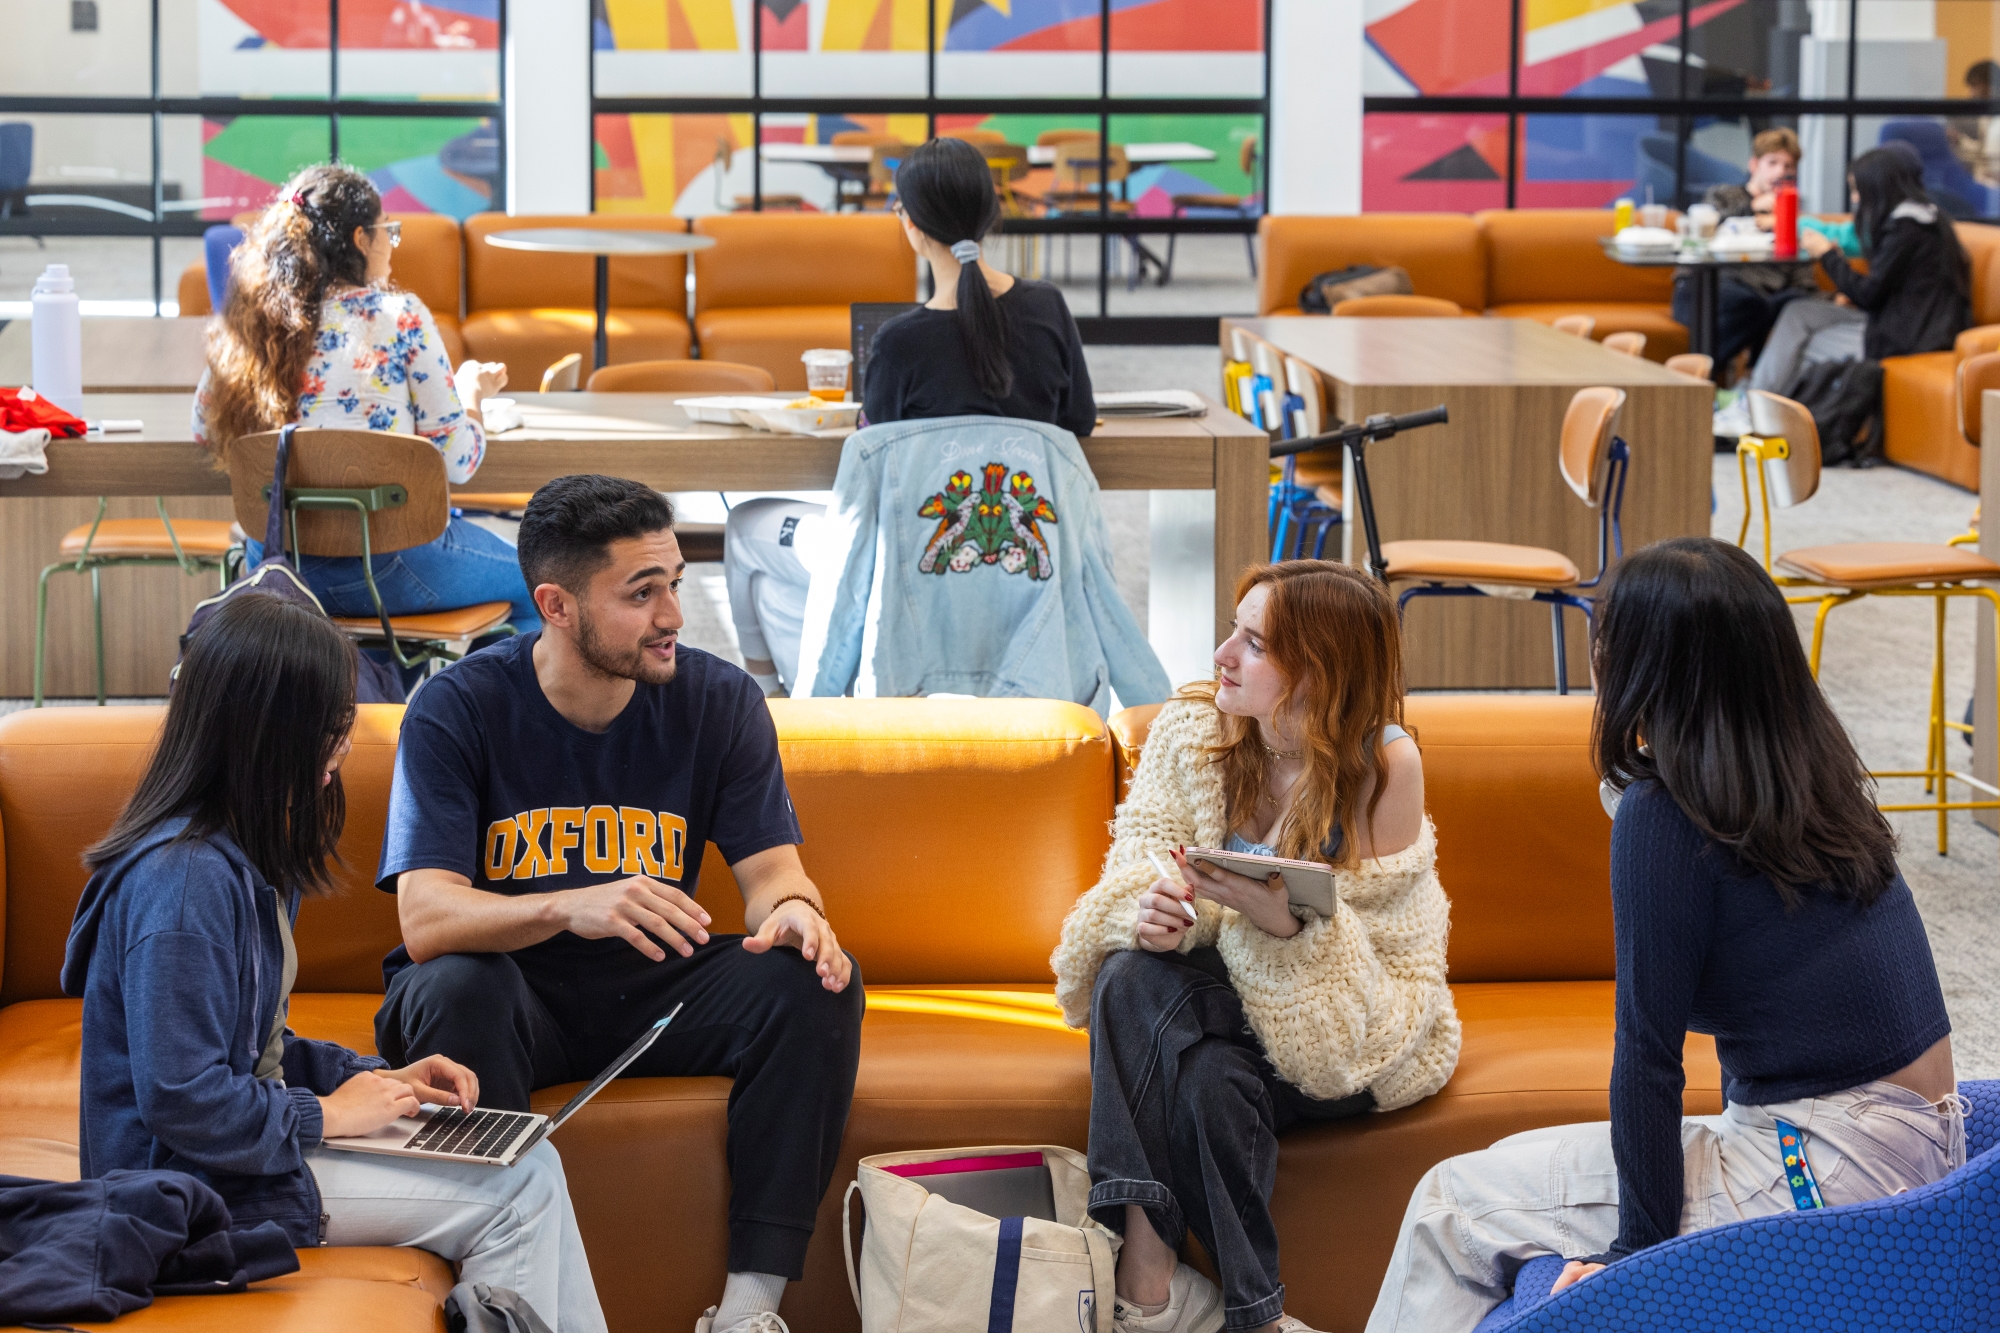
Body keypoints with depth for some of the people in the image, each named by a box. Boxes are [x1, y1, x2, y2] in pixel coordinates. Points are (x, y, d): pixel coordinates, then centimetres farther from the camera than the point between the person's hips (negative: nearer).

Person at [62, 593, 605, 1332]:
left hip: (252, 1140, 10)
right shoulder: (185, 881, -23)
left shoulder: (241, 856, 10)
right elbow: (182, 1099, -27)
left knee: (531, 1167, 1)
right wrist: (328, 1113, -15)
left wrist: (376, 1078, 7)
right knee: (520, 1192, -12)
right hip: (204, 1186, -10)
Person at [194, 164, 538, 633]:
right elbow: (456, 460, -8)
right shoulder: (398, 316, -10)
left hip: (276, 566, 6)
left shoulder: (244, 324, 2)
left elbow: (203, 428, 17)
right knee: (534, 587, 21)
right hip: (382, 565, -6)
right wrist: (472, 392, 13)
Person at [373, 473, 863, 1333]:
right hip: (512, 990, -3)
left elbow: (772, 871, -4)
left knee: (815, 982, -22)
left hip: (651, 989, 3)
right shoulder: (459, 709, -14)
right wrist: (573, 909, -43)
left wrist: (794, 910, -31)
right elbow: (426, 918, -24)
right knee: (454, 986, -36)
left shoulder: (719, 700, -4)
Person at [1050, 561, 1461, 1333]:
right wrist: (1150, 909, -29)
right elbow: (1141, 861, -4)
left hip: (1354, 1031, -3)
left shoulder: (1385, 766, -16)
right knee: (1134, 974, -31)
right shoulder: (1188, 732, -6)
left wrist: (1286, 925, -35)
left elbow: (1381, 937, -14)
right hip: (1218, 994, 3)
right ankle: (1144, 1267, -37)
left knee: (1214, 1076, -34)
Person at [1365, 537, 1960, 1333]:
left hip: (1829, 1170, -9)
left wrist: (1640, 1246, -8)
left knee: (1453, 1205, 2)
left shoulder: (1665, 816, -17)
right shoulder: (1815, 774, 6)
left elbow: (1648, 1053, -14)